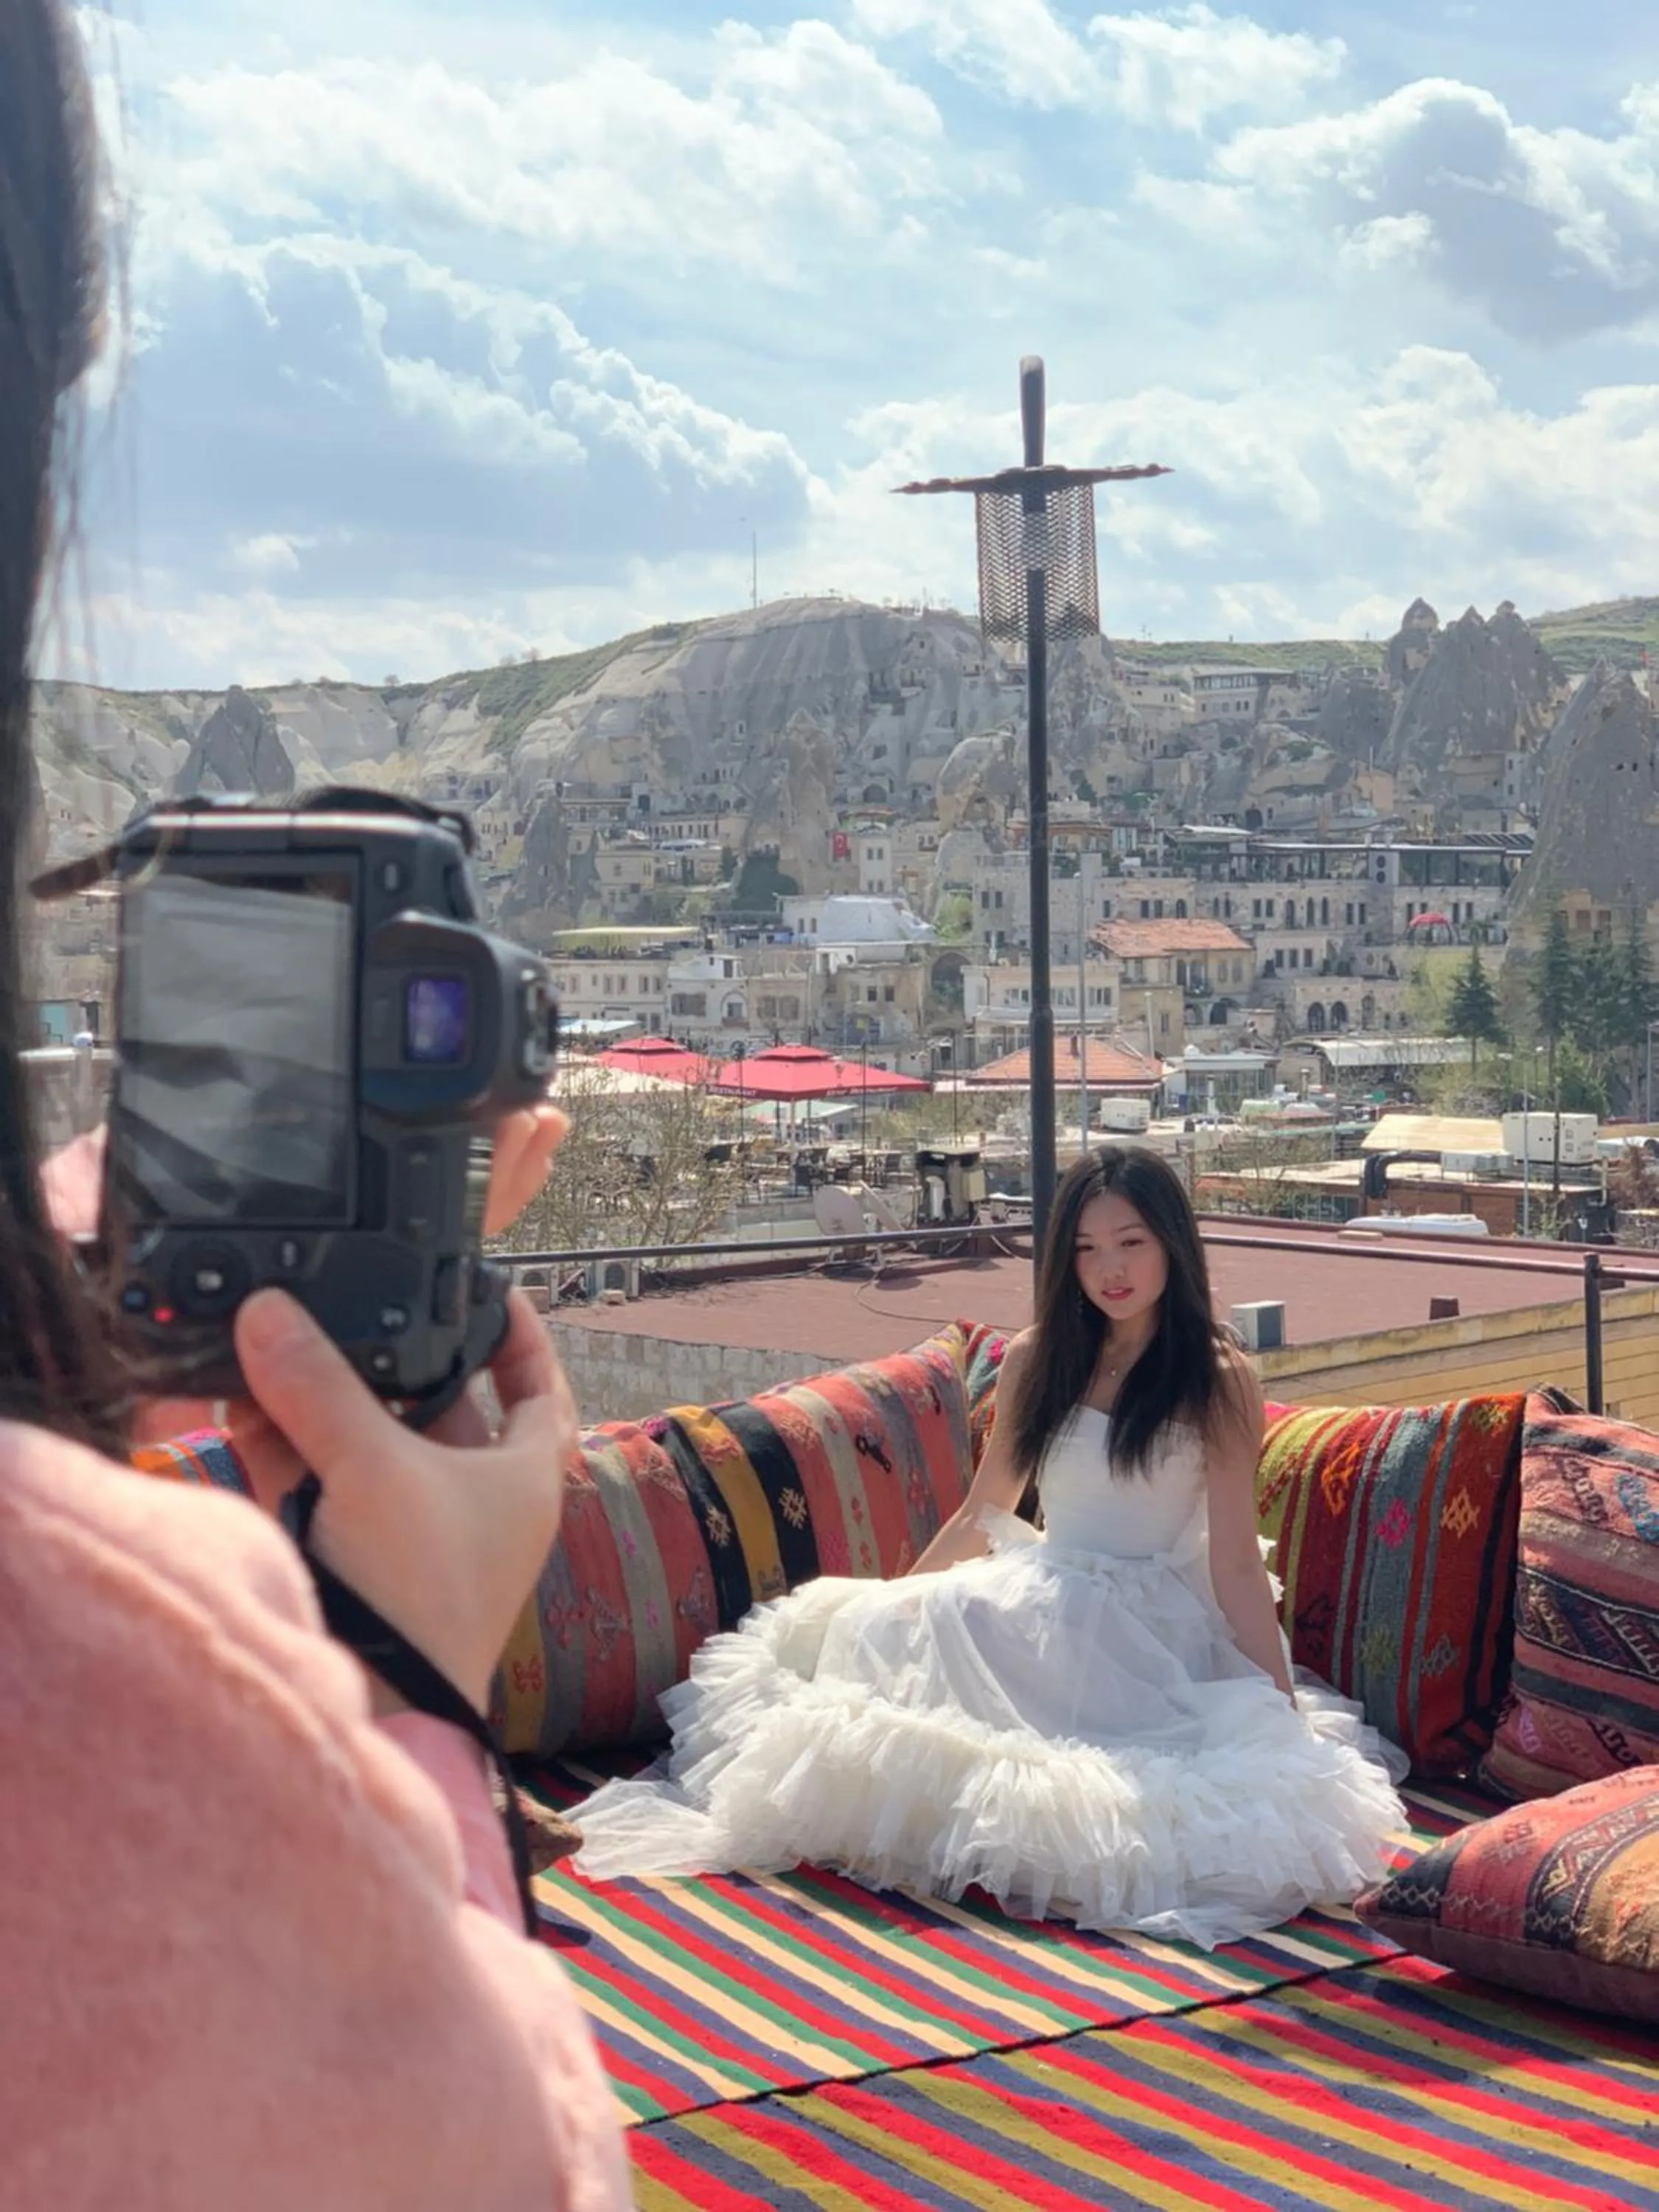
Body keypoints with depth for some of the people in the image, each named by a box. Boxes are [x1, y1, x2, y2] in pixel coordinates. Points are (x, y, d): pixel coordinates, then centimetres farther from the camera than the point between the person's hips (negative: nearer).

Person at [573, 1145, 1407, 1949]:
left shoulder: (1216, 1380, -3)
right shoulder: (1037, 1360, 11)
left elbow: (1235, 1559, -6)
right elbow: (983, 1513, 21)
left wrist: (1286, 1709, -11)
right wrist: (897, 1602, 23)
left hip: (1144, 1627, -5)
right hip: (1035, 1600, 5)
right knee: (878, 1627, -22)